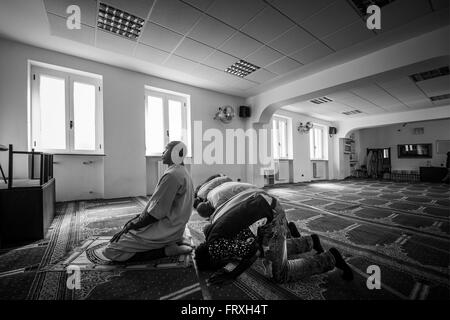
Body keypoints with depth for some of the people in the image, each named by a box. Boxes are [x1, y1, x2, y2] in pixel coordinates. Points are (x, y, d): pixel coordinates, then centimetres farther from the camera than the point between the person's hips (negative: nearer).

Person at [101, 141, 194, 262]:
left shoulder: (172, 175, -21)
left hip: (164, 228, -10)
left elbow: (156, 213, -21)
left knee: (110, 251, -6)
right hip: (175, 228, 10)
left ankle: (166, 250, -8)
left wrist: (130, 226, -8)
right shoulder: (182, 172, 11)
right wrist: (136, 219, 14)